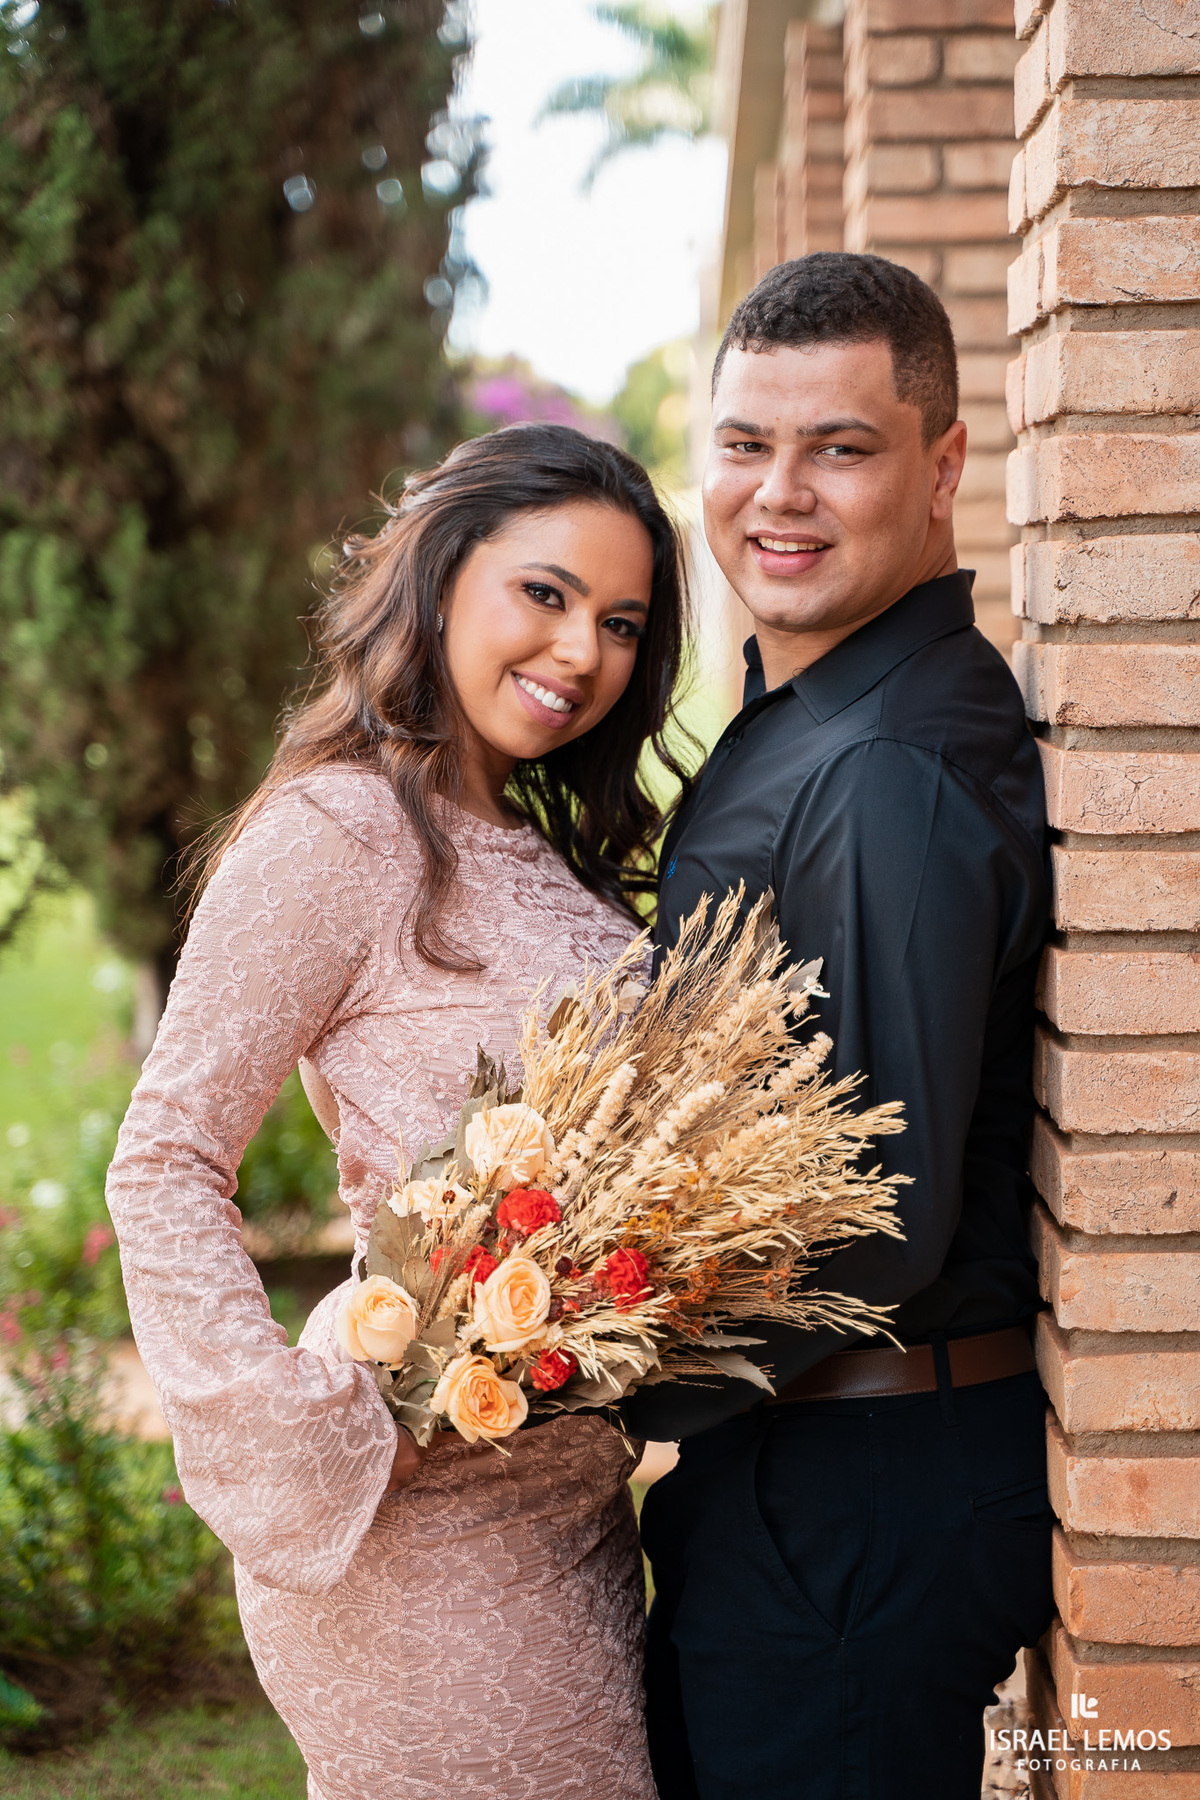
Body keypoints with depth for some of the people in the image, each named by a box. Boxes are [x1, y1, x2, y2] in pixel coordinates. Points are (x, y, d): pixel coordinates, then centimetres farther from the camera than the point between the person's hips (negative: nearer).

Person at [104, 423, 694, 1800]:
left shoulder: (537, 849, 14)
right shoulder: (341, 832, -13)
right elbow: (161, 1170, -16)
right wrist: (308, 1450, -20)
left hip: (575, 1501, 8)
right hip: (442, 1515, -8)